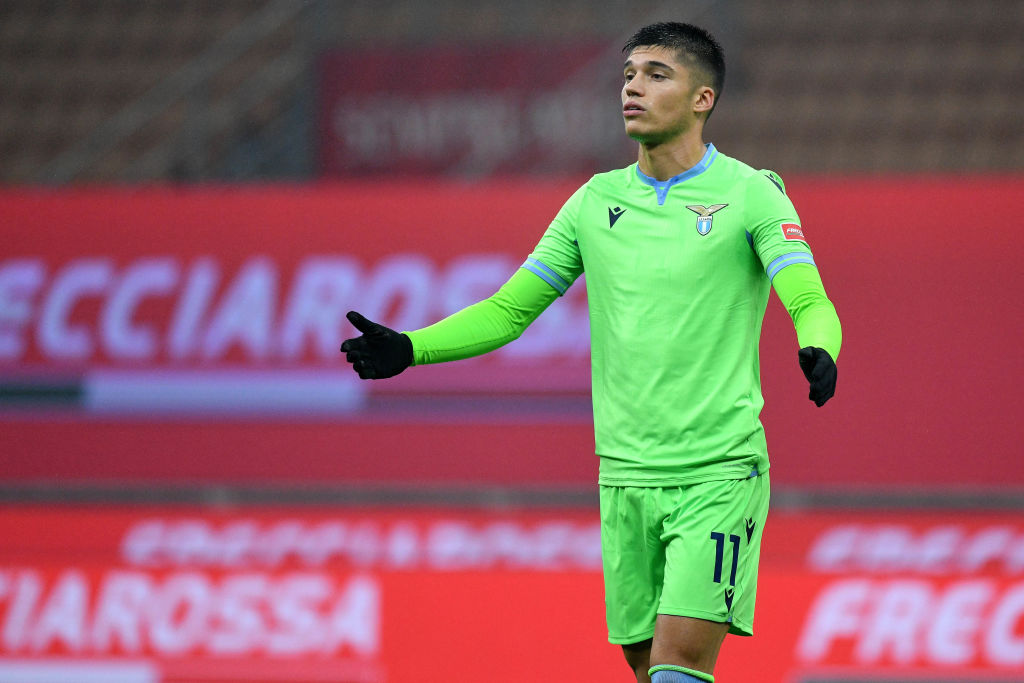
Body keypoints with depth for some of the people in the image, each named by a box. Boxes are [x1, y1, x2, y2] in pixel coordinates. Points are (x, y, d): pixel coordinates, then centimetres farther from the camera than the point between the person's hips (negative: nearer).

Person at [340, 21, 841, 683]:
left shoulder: (752, 194, -3)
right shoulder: (596, 201, 10)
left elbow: (811, 304, -15)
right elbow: (508, 310, 12)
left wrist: (818, 354, -38)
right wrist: (408, 348, -3)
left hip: (719, 473, -5)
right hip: (625, 473, 5)